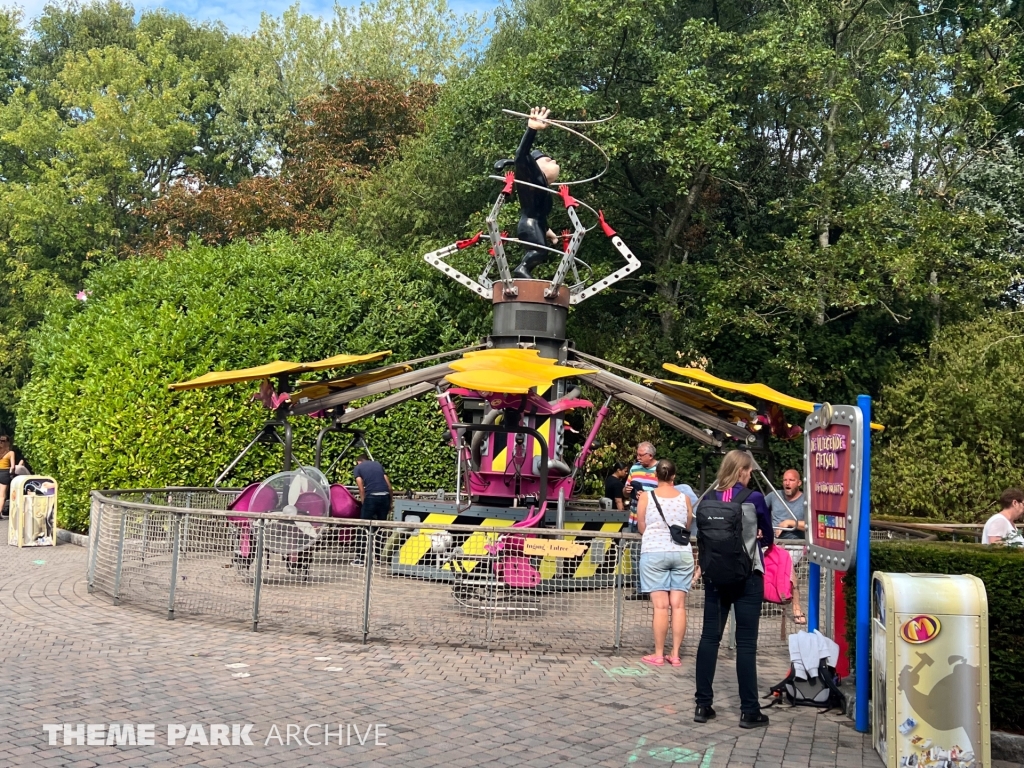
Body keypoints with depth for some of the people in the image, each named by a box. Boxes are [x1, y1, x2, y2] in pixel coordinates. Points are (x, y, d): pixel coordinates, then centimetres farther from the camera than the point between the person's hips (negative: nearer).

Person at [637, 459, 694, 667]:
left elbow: (641, 528, 4)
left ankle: (658, 655, 3)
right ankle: (675, 654, 7)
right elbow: (687, 527, 14)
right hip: (682, 553, 2)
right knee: (678, 605, 4)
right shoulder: (684, 498, 4)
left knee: (661, 606, -2)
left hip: (654, 552, -2)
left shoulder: (646, 497, -1)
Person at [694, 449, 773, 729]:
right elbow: (768, 538, 3)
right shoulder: (754, 499, -9)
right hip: (747, 576, -4)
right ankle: (749, 711, 7)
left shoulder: (707, 498, 0)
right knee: (746, 642, 1)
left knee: (709, 637, 10)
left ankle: (703, 705, 14)